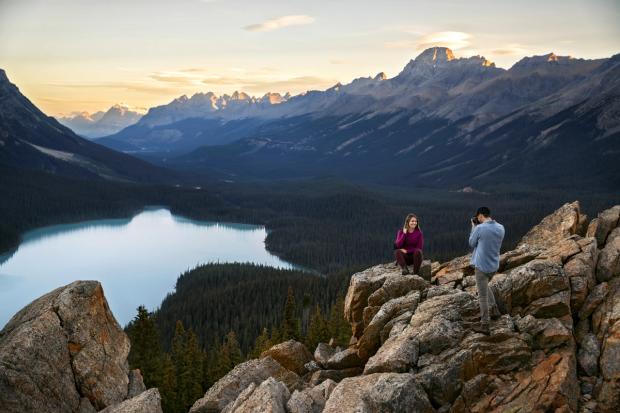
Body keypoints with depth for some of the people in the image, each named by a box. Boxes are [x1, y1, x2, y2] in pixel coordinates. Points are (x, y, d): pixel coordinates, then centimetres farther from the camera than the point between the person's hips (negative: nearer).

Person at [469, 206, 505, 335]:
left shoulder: (479, 228, -18)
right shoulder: (500, 228, 0)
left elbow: (472, 243, -3)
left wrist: (473, 227, 3)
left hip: (482, 266, -6)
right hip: (494, 265, 7)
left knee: (483, 295, 1)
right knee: (485, 286, 33)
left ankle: (484, 325, 7)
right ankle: (494, 309, 32)